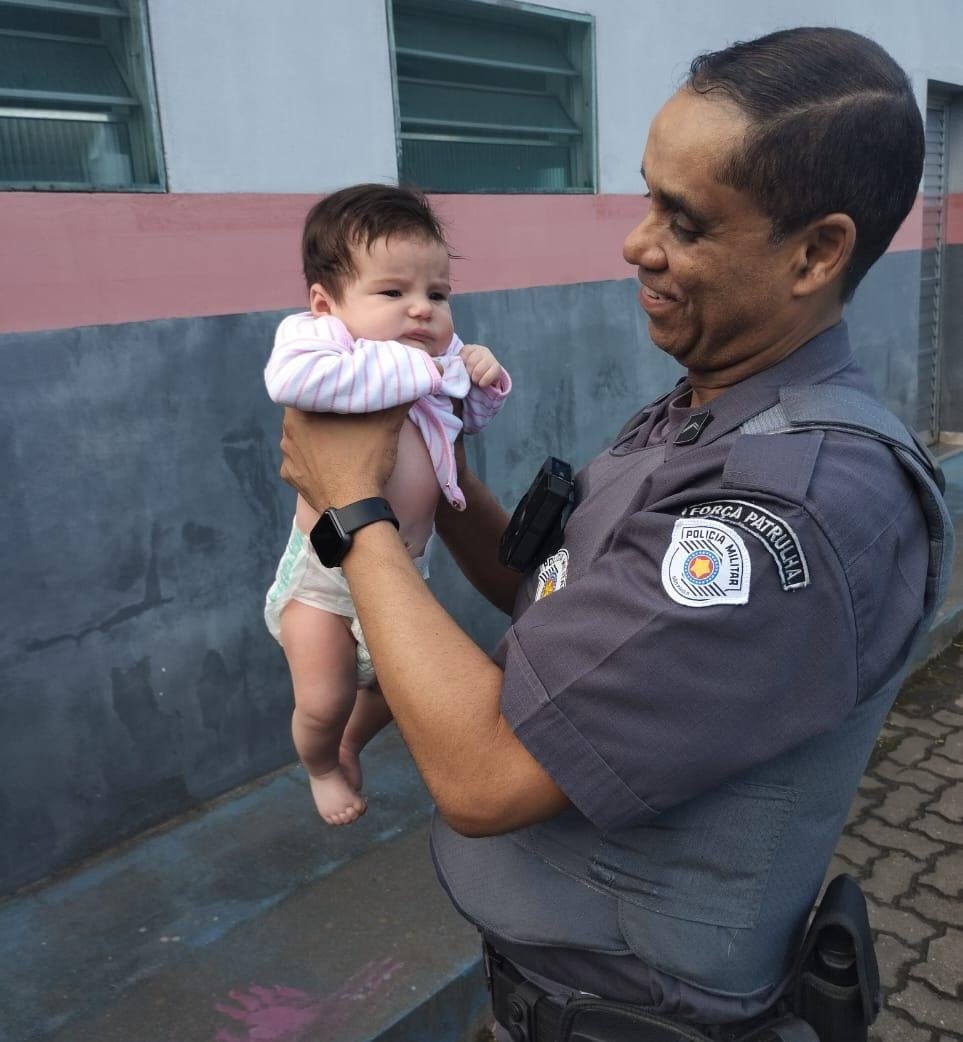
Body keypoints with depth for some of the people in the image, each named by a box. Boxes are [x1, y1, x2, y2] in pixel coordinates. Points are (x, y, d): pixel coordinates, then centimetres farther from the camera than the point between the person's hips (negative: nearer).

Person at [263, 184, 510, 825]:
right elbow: (289, 377, -45)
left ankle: (352, 745, 56)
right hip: (324, 575, -6)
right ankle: (322, 768, 39)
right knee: (323, 704, 2)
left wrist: (485, 381, -7)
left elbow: (471, 418, 18)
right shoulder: (321, 338, -21)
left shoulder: (443, 355, -2)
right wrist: (413, 371, -36)